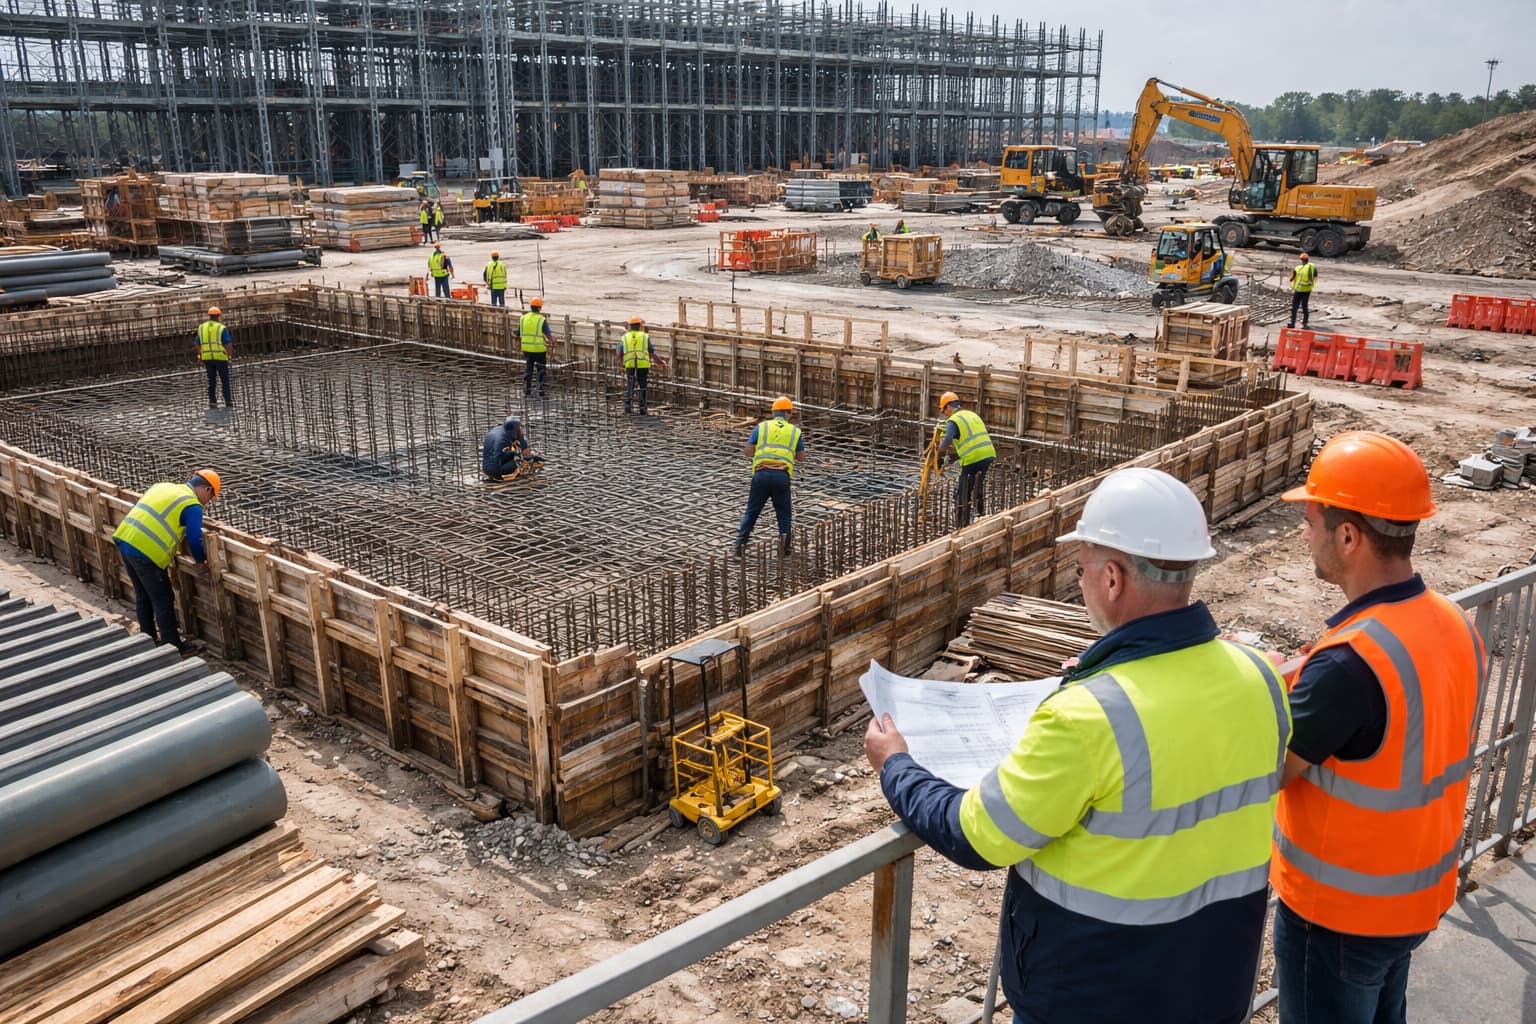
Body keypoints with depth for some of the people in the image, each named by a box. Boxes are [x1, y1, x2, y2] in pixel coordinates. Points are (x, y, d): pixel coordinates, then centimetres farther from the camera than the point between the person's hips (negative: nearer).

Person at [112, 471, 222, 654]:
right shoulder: (192, 506, -6)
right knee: (163, 600, 5)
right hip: (145, 552, -9)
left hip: (124, 540, 9)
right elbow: (195, 539, -12)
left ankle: (148, 638, 36)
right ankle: (173, 645, 14)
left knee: (143, 595, 23)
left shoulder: (163, 486, 19)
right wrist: (201, 560, 8)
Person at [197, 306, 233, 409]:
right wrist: (229, 356, 0)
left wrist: (200, 357, 15)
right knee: (225, 380, 5)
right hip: (220, 357, -4)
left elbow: (198, 344, 9)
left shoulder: (201, 327, 8)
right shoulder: (222, 328, -7)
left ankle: (212, 402, 9)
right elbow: (228, 344, -11)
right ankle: (228, 402, 3)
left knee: (211, 381, 11)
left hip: (207, 358, 4)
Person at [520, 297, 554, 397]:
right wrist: (552, 338, 8)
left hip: (526, 349, 4)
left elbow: (518, 335, 7)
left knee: (527, 370, 14)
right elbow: (549, 337, -13)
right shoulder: (542, 320, -11)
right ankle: (540, 391, 10)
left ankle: (526, 391, 13)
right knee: (541, 370, 10)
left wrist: (519, 344, 24)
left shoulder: (523, 318, 1)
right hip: (539, 350, -4)